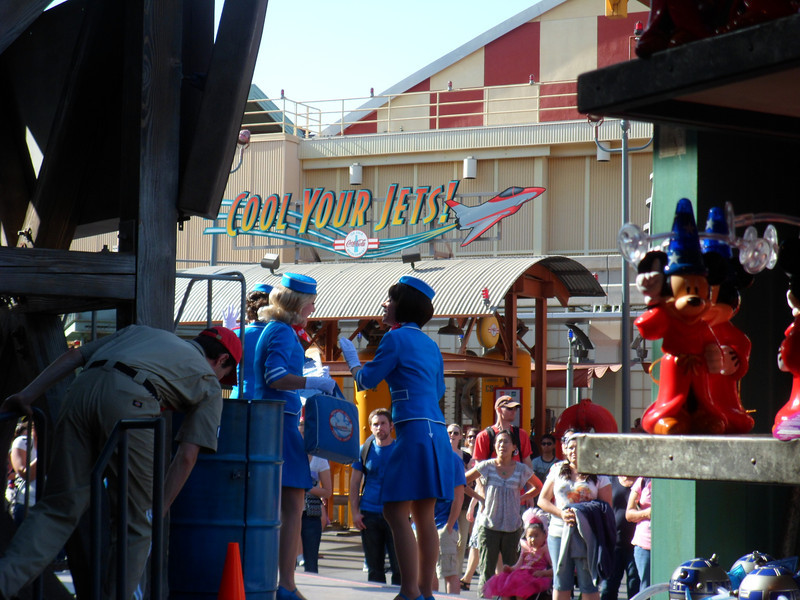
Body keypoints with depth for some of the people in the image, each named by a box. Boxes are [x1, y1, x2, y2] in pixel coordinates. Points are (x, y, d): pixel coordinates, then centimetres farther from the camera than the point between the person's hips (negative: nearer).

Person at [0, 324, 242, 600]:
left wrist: (26, 396, 24)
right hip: (130, 401, -4)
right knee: (133, 522, 9)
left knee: (58, 506, 6)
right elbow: (186, 457, 16)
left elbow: (74, 355, 28)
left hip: (81, 390, 4)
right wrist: (158, 513, 18)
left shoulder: (142, 331, 39)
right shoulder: (209, 383, 26)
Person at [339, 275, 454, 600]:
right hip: (436, 431, 9)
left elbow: (366, 380, 1)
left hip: (414, 431, -9)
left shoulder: (396, 338, -4)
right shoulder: (429, 344, 19)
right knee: (424, 517, 9)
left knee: (396, 512, -10)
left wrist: (351, 357, 20)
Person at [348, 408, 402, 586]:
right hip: (369, 515, 2)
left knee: (399, 565, -7)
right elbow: (355, 483, 10)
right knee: (374, 568, 7)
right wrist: (355, 512, 1)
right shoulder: (365, 450, 8)